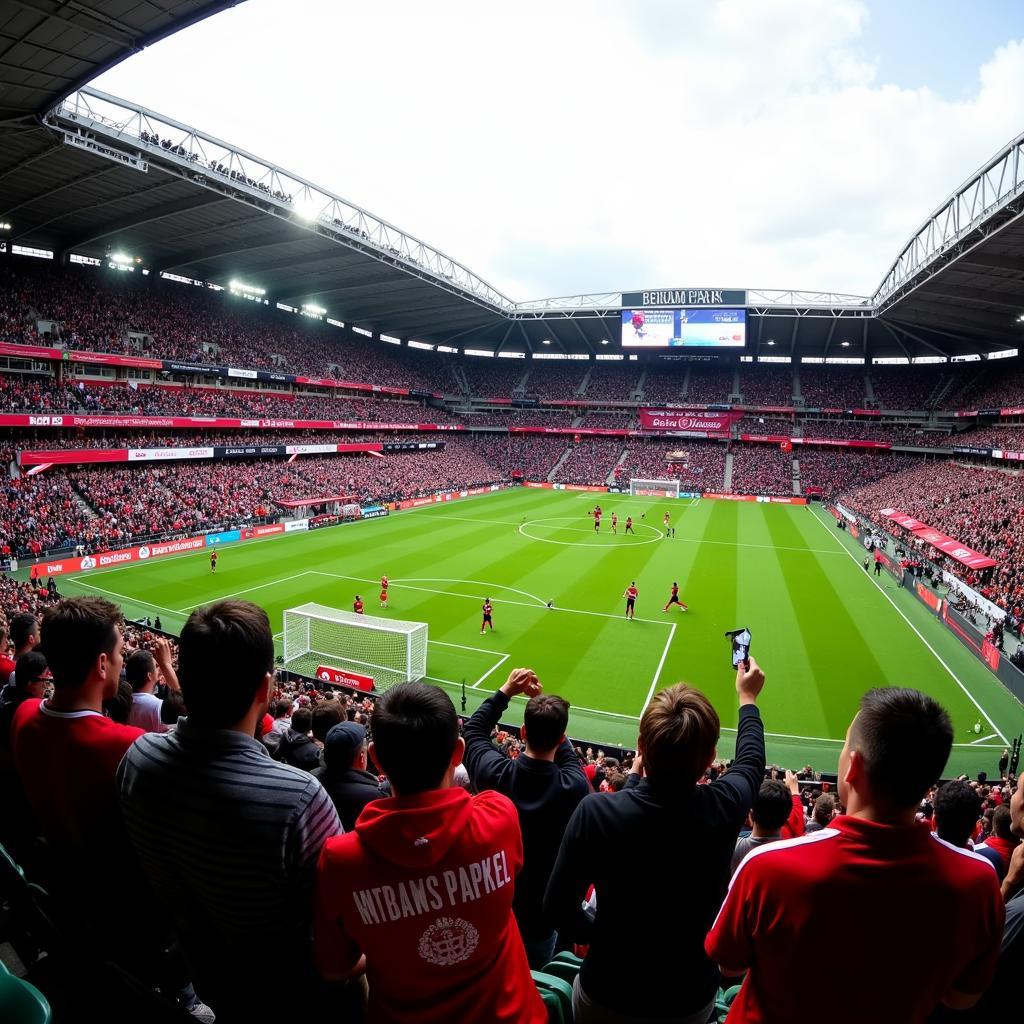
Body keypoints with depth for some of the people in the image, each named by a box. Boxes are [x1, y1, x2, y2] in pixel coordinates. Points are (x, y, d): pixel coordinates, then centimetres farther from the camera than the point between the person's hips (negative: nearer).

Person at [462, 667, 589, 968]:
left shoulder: (495, 773, -24)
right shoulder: (574, 787, -28)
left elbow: (472, 730, -3)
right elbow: (567, 755, -3)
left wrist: (505, 692, -3)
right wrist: (542, 701, -4)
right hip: (540, 915, -1)